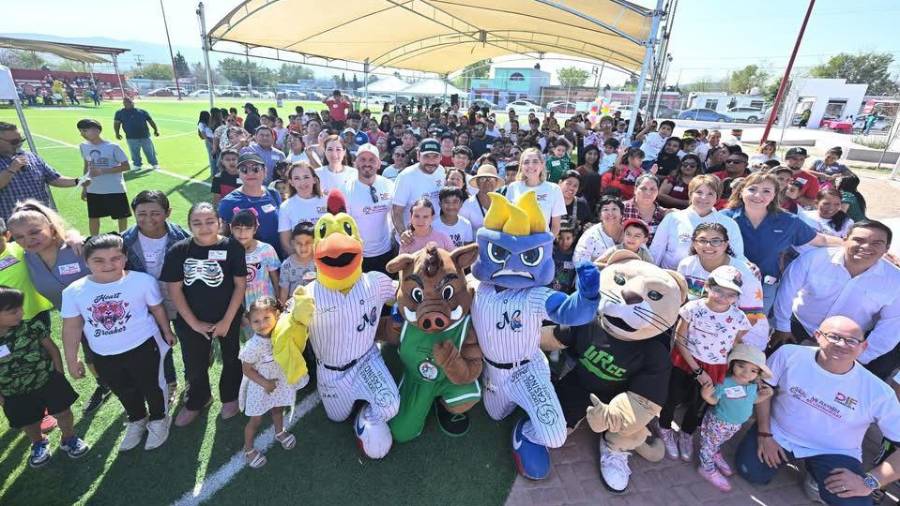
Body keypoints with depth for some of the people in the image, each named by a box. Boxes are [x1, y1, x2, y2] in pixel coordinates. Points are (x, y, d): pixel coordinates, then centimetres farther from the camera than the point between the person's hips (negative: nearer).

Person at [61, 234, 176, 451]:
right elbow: (71, 327, 0)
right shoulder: (74, 291, -10)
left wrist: (167, 332, 9)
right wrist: (72, 361, 5)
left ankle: (158, 420, 42)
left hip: (143, 347, -3)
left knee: (151, 386, 16)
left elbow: (157, 309, -3)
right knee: (124, 392, 24)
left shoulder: (142, 280, -17)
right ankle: (137, 420, 50)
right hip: (103, 356, 3)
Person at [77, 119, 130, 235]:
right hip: (93, 190, 5)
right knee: (93, 217, 13)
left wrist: (103, 171, -20)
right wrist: (84, 187, 16)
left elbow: (125, 166, -12)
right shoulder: (83, 146, 4)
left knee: (122, 216, 7)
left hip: (115, 189, -5)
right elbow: (87, 165, 15)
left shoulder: (112, 147, -13)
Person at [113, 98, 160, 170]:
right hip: (131, 138, 0)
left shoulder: (142, 112, 9)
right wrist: (117, 133, -3)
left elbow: (151, 121, 10)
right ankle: (137, 165, 18)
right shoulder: (120, 113, 8)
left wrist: (155, 130, 0)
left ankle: (155, 164, 17)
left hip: (145, 136, 0)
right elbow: (116, 123, 7)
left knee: (150, 152, 6)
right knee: (135, 153, 5)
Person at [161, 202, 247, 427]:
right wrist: (194, 323, -7)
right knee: (194, 366, 19)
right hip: (192, 321, 2)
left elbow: (240, 285, -11)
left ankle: (230, 397, 44)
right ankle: (196, 401, 46)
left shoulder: (232, 247, -15)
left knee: (231, 360, 18)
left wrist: (227, 320, -12)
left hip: (229, 319, -1)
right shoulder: (178, 250, -10)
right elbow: (174, 289, -6)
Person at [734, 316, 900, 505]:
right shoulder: (789, 354, -17)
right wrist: (765, 434, -6)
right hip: (778, 434, 1)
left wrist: (870, 482, -20)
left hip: (834, 454, 0)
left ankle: (817, 476, 11)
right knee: (751, 473, -11)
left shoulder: (878, 392, -17)